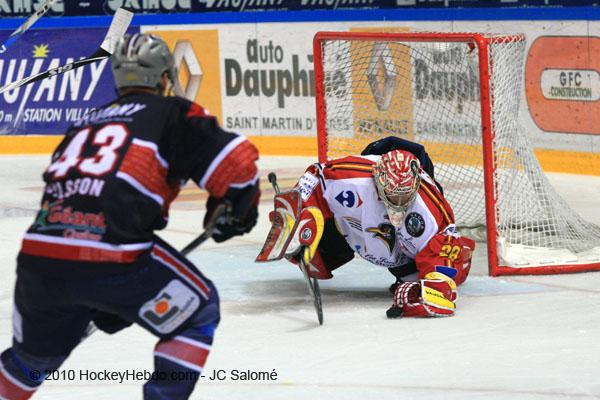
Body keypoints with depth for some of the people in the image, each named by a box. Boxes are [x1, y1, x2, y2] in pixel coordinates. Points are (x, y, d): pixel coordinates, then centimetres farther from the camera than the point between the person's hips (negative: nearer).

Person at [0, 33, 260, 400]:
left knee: (36, 355, 30)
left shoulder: (86, 123, 30)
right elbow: (237, 163, -1)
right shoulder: (173, 114, 11)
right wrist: (237, 212, 21)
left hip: (37, 254, 6)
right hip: (109, 258, -6)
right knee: (198, 311, 16)